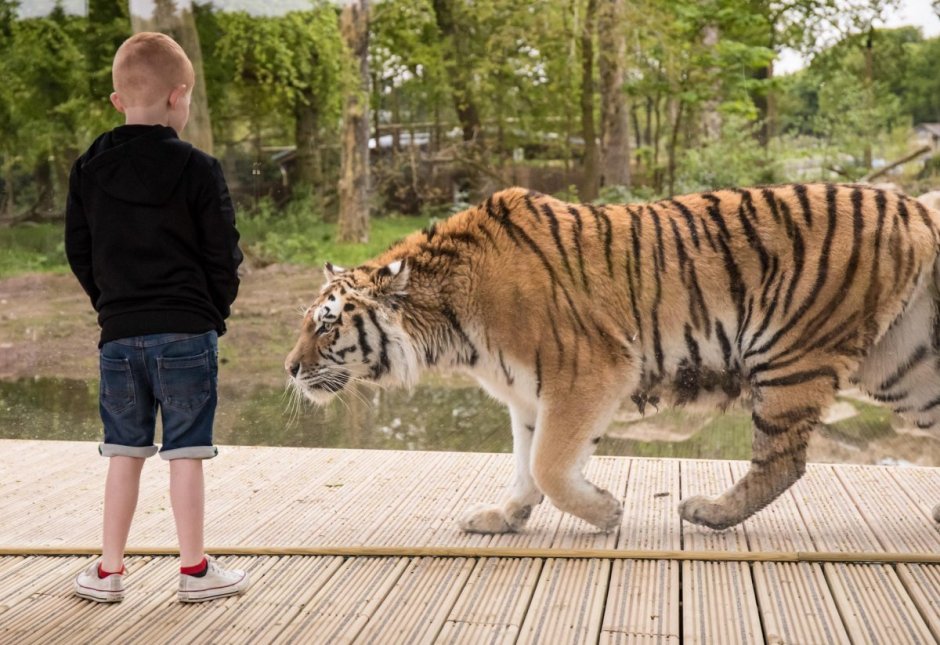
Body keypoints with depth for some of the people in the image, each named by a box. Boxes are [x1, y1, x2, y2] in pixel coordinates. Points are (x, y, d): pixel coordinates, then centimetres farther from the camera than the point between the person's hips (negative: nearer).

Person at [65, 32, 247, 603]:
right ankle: (195, 570, 9)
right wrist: (216, 312, 10)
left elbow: (79, 253, 9)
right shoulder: (197, 169, -7)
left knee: (125, 453, 12)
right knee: (186, 453, 2)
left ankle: (109, 571, 15)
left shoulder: (89, 169, 5)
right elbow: (224, 254, -5)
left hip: (119, 335, 4)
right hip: (186, 331, -4)